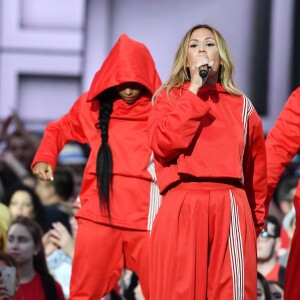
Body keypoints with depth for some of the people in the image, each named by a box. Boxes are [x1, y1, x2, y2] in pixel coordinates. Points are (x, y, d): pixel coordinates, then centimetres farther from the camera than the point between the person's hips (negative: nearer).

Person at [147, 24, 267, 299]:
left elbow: (257, 168, 17)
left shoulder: (241, 106, 15)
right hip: (182, 209, -1)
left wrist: (256, 218, 14)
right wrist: (195, 91, -5)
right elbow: (162, 144, -7)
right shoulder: (169, 98, 12)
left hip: (230, 210, 1)